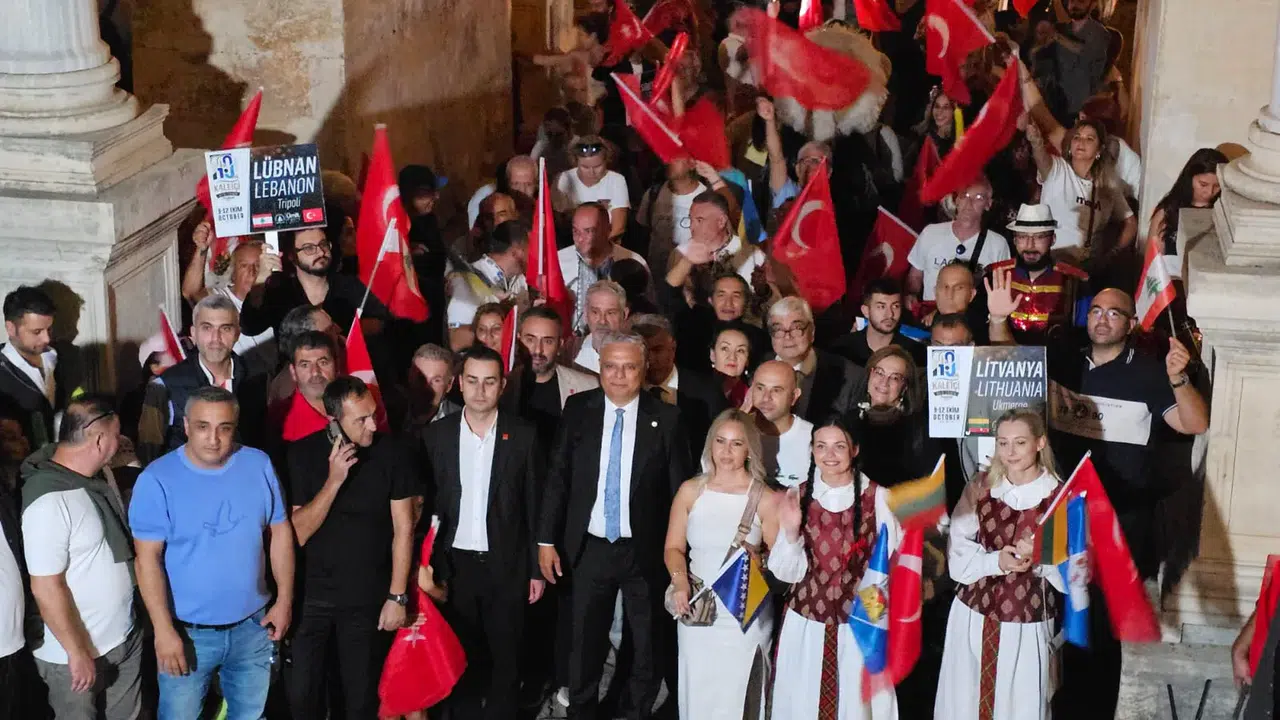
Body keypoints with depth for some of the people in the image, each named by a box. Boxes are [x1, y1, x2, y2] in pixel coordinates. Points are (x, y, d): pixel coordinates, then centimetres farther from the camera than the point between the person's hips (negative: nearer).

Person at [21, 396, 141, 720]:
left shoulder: (101, 473, -1)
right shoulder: (50, 502, -27)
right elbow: (46, 588, -24)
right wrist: (78, 653, -18)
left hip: (126, 635, 8)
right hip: (78, 651, -8)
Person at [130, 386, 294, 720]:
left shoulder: (259, 465, -5)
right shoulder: (157, 480, -15)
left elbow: (280, 531, 5)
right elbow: (148, 559, -15)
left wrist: (285, 599, 3)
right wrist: (164, 630, -19)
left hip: (252, 626, 3)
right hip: (187, 631, -3)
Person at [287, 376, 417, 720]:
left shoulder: (391, 453, -10)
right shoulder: (303, 453, -7)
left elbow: (403, 528, -5)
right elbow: (297, 533, -10)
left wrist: (397, 597, -8)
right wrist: (333, 480, -23)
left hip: (368, 598, -1)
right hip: (311, 595, 1)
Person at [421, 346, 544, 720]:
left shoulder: (523, 435, -5)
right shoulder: (438, 434, -1)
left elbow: (535, 506, -1)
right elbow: (429, 505, 2)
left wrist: (537, 568, -2)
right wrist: (431, 567, -1)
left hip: (507, 565, -1)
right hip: (456, 564, 1)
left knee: (505, 657, 7)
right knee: (461, 657, 11)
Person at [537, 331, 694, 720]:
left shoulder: (666, 418, -7)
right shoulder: (578, 409, -2)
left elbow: (680, 489, -4)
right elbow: (557, 478, 2)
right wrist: (547, 540, -1)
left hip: (646, 551, -1)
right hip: (590, 547, 1)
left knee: (648, 645, 14)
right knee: (585, 643, 13)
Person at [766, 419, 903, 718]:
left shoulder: (877, 497, -8)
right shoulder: (798, 497, -1)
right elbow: (787, 572, -2)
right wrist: (790, 531, -16)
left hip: (859, 623, -2)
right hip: (806, 622, 2)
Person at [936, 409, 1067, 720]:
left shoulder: (1062, 498, -7)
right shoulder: (978, 490, 3)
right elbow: (958, 558, -2)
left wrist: (1041, 556, -25)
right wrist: (996, 561, -20)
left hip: (1027, 626, -3)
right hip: (973, 618, 3)